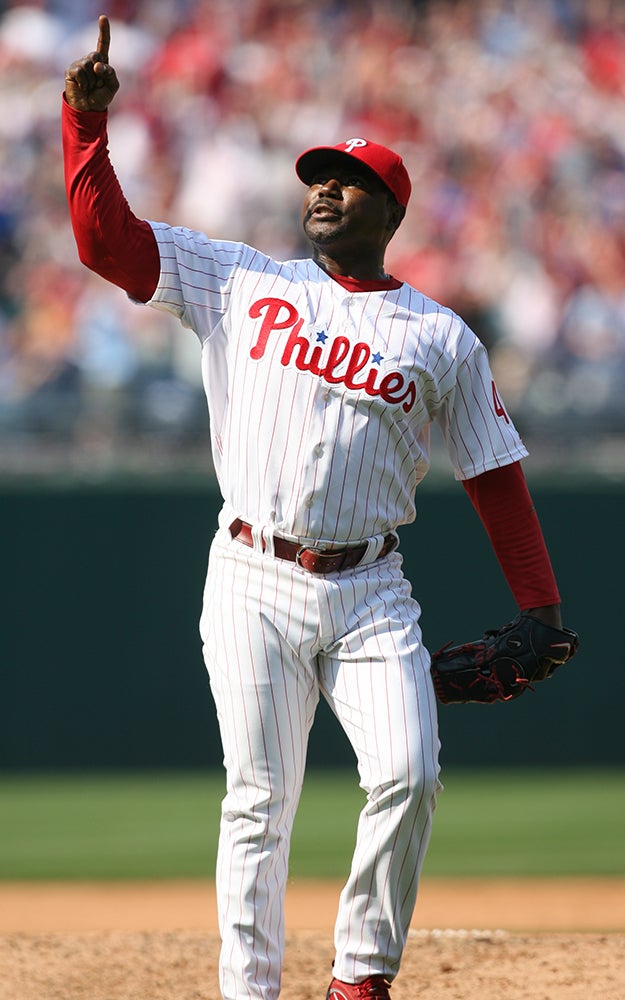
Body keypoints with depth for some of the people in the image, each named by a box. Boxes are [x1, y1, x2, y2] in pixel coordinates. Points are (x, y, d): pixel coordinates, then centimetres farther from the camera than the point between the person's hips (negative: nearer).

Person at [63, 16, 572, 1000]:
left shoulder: (442, 338, 10)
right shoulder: (240, 282, 11)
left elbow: (496, 476, 10)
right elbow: (106, 238, 5)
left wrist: (540, 611, 4)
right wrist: (85, 119, -7)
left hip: (370, 594, 0)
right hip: (254, 584, 0)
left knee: (409, 777, -15)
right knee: (259, 801, -3)